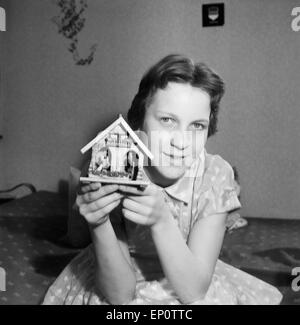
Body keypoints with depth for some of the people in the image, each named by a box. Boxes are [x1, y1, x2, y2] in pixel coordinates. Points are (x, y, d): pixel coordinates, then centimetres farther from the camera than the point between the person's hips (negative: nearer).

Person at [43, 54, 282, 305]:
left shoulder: (215, 175, -19)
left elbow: (194, 292, -21)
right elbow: (120, 295, -19)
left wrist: (161, 220, -37)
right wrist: (98, 226, -36)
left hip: (192, 282, 2)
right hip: (122, 284, -1)